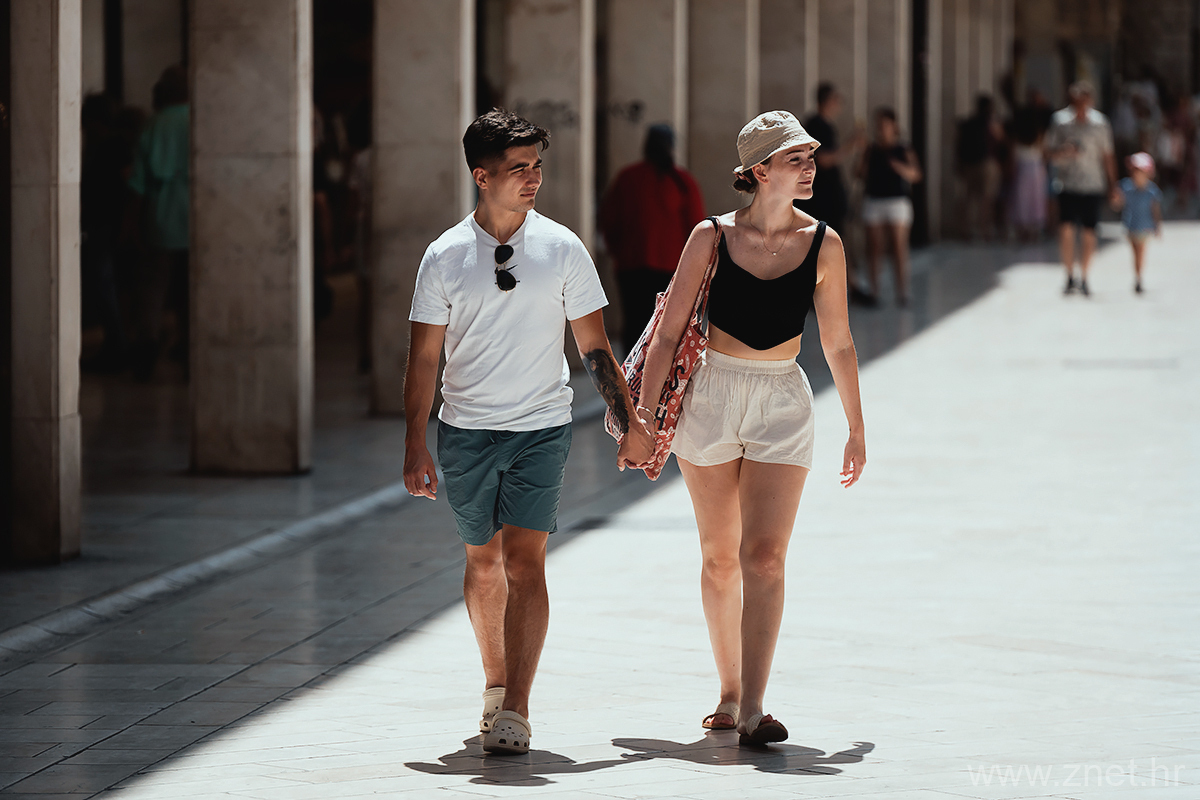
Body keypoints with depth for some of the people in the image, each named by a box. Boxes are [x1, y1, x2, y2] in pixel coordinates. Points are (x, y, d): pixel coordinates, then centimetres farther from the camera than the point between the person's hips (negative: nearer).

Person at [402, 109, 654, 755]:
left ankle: (514, 711, -14)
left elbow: (594, 346, 5)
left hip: (542, 427, -1)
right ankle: (496, 683, 34)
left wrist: (629, 422, 4)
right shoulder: (445, 257, -1)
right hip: (465, 430, 1)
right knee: (483, 561, 13)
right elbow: (423, 356, 2)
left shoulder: (562, 249, 0)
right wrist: (414, 443, -3)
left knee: (523, 561, -12)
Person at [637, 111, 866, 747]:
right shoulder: (713, 237, -4)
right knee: (720, 557, 8)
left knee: (764, 555, -12)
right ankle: (729, 693, 22)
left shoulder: (822, 244, 0)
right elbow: (669, 333, 1)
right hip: (712, 396, 0)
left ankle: (753, 709, -16)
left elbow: (838, 342, 9)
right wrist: (647, 413, -4)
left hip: (782, 402, 0)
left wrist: (856, 428, 12)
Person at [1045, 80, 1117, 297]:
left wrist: (1112, 184, 8)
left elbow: (1107, 155, 10)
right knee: (1066, 228, -14)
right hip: (1067, 185, -1)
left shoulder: (1100, 123, 2)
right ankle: (1069, 277, 2)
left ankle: (1083, 278, 18)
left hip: (1093, 184, 1)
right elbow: (1050, 153, 2)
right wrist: (1065, 152, -19)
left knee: (1088, 232, 2)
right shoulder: (1060, 120, -1)